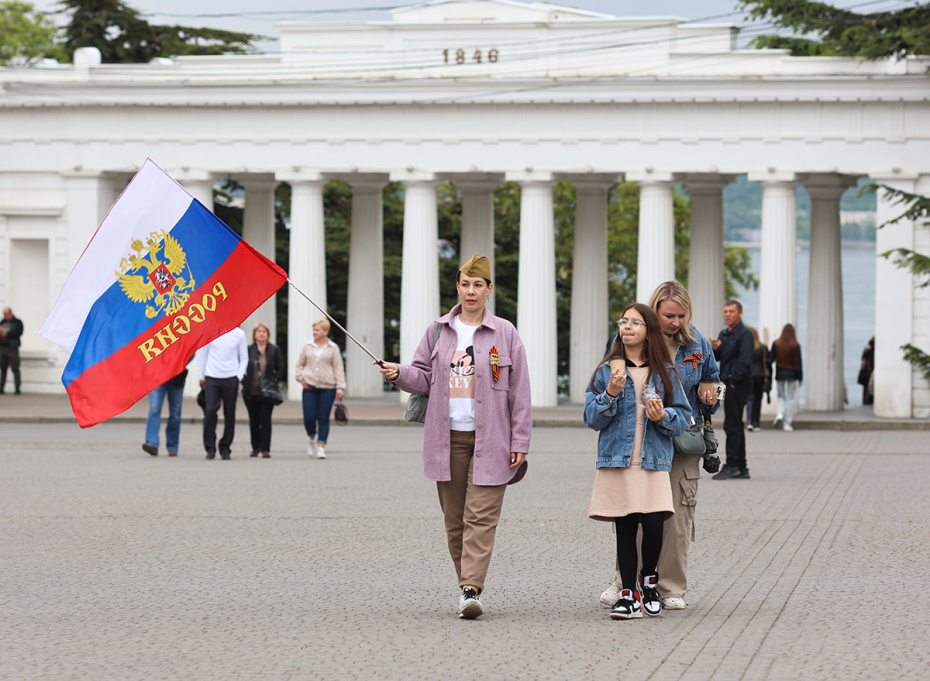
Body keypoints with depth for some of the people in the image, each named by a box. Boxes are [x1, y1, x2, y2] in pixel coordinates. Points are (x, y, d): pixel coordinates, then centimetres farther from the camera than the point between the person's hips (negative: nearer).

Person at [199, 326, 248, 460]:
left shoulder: (239, 334, 3)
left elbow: (244, 358, 9)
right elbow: (203, 354, 12)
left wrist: (239, 377, -1)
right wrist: (201, 376, 10)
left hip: (231, 379, 1)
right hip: (212, 377, -1)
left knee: (229, 414, 1)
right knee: (210, 410, -13)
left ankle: (225, 448, 11)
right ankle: (210, 447, -3)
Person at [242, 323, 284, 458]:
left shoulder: (274, 350, 4)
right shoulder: (248, 350, 3)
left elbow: (280, 368, 7)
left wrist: (274, 381, -5)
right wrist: (244, 381, -5)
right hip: (251, 392, 1)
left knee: (265, 420, -6)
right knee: (254, 420, 8)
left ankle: (266, 449, -4)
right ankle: (255, 448, 19)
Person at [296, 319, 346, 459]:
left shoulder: (333, 348, 3)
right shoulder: (308, 347, 9)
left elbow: (338, 369, 2)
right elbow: (300, 364, 19)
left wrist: (340, 388, -4)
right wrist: (301, 378, 2)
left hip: (328, 387, -1)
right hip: (310, 387, 1)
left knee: (324, 418, -3)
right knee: (309, 417, -7)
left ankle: (321, 446, 2)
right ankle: (312, 439, 20)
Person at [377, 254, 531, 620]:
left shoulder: (504, 333, 3)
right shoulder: (438, 330, 10)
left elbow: (519, 392, 2)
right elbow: (425, 377, 12)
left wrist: (519, 443, -2)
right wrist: (398, 373, -10)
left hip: (489, 439, -3)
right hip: (448, 438, 3)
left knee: (481, 516, -10)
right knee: (454, 517, 7)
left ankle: (472, 590, -16)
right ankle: (466, 584, 17)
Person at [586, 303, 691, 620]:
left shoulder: (664, 372, 8)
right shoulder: (608, 370, 7)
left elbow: (684, 417, 8)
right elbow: (591, 418, 4)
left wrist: (663, 417, -12)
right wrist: (611, 394, -12)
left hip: (654, 461, 0)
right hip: (617, 460, 0)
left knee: (653, 524, -11)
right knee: (625, 528, -2)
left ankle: (649, 580, 15)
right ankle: (628, 593, 7)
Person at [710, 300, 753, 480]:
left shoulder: (744, 334, -10)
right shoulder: (724, 334, 17)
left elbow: (745, 361, -18)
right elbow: (717, 358, 18)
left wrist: (733, 381, -18)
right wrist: (714, 349, -4)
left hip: (738, 384, -9)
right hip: (728, 384, 9)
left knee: (732, 425, -11)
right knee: (735, 426, 10)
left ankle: (731, 465, -11)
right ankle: (741, 468, 14)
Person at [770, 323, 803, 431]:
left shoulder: (776, 344, -2)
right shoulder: (795, 345, -8)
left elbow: (771, 359, 0)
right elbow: (798, 363, -6)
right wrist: (800, 378, 0)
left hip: (780, 374, 2)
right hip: (792, 374, -2)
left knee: (781, 396, 19)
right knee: (790, 398, 4)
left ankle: (780, 413, -8)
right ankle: (787, 423, 1)